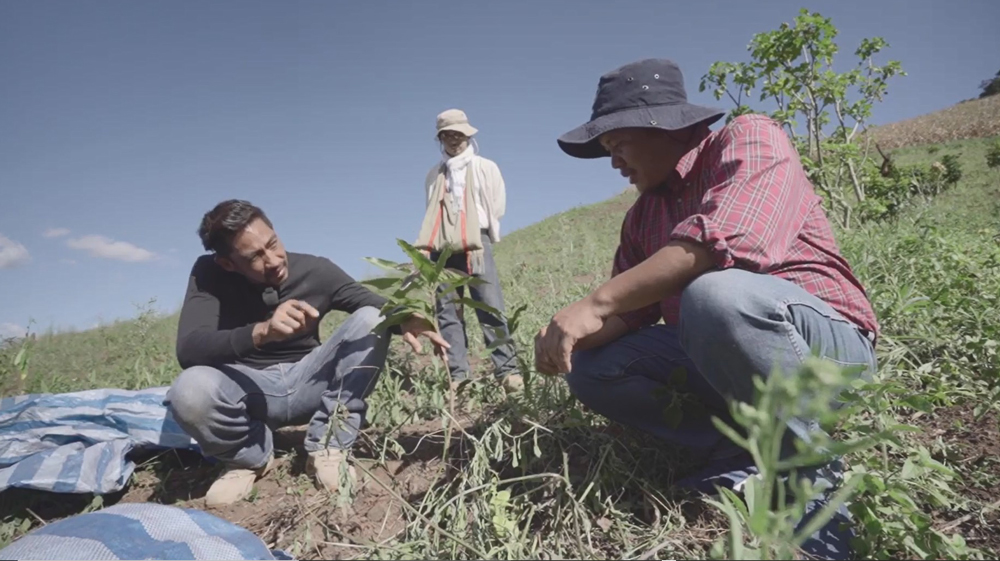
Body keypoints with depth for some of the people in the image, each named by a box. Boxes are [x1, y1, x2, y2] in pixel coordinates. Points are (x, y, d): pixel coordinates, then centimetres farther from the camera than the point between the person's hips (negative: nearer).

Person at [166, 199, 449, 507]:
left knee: (371, 319, -21)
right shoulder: (209, 274, -15)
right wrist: (261, 332, -47)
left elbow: (379, 307, -8)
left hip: (308, 382, 2)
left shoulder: (316, 270, -12)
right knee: (189, 390, -35)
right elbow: (189, 350, -28)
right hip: (248, 388, -1)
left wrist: (404, 319, -33)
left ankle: (326, 447, -15)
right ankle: (250, 455, -1)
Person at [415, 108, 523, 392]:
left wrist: (477, 234, 7)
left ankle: (507, 370, -11)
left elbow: (497, 207, 10)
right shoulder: (434, 174, 21)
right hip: (442, 249, 3)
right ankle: (457, 376, -2)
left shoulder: (485, 168, 14)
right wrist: (424, 247, 7)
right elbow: (430, 216, 19)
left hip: (476, 244, -3)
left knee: (490, 308, -12)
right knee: (447, 313, -3)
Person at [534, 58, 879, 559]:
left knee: (714, 294, -37)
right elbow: (630, 309, 5)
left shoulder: (749, 139, -10)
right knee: (591, 367, -5)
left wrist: (594, 303, -32)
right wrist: (573, 332, -17)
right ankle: (748, 453, -9)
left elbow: (725, 238, -30)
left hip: (828, 342, -7)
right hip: (716, 353, 7)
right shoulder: (642, 215, 13)